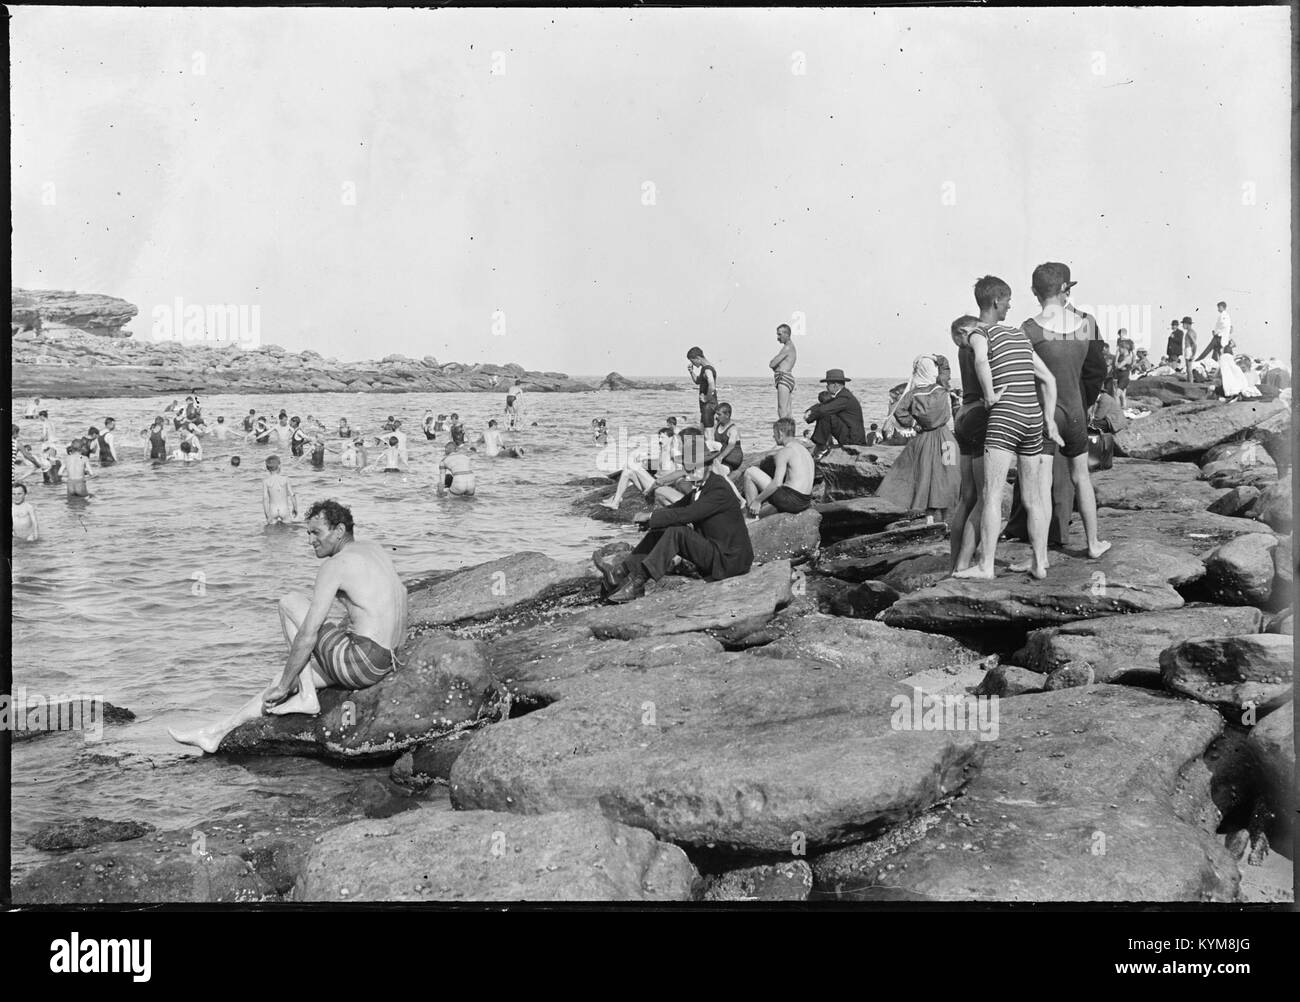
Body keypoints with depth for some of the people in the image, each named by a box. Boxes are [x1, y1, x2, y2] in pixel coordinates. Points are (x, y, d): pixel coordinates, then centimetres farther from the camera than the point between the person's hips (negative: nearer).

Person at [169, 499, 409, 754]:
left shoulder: (335, 565, -10)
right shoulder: (373, 548, 17)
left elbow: (307, 635, -13)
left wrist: (283, 687, -5)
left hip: (361, 660, -10)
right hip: (388, 662, 10)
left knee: (289, 603, 2)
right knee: (287, 676, 20)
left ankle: (306, 697, 3)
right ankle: (215, 733, 24)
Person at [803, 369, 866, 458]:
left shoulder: (845, 398, -18)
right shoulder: (837, 396, 13)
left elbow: (824, 410, -26)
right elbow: (820, 405, 12)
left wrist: (809, 416, -10)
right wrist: (809, 412, -8)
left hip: (852, 439, -10)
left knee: (825, 415, -22)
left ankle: (822, 447, -13)